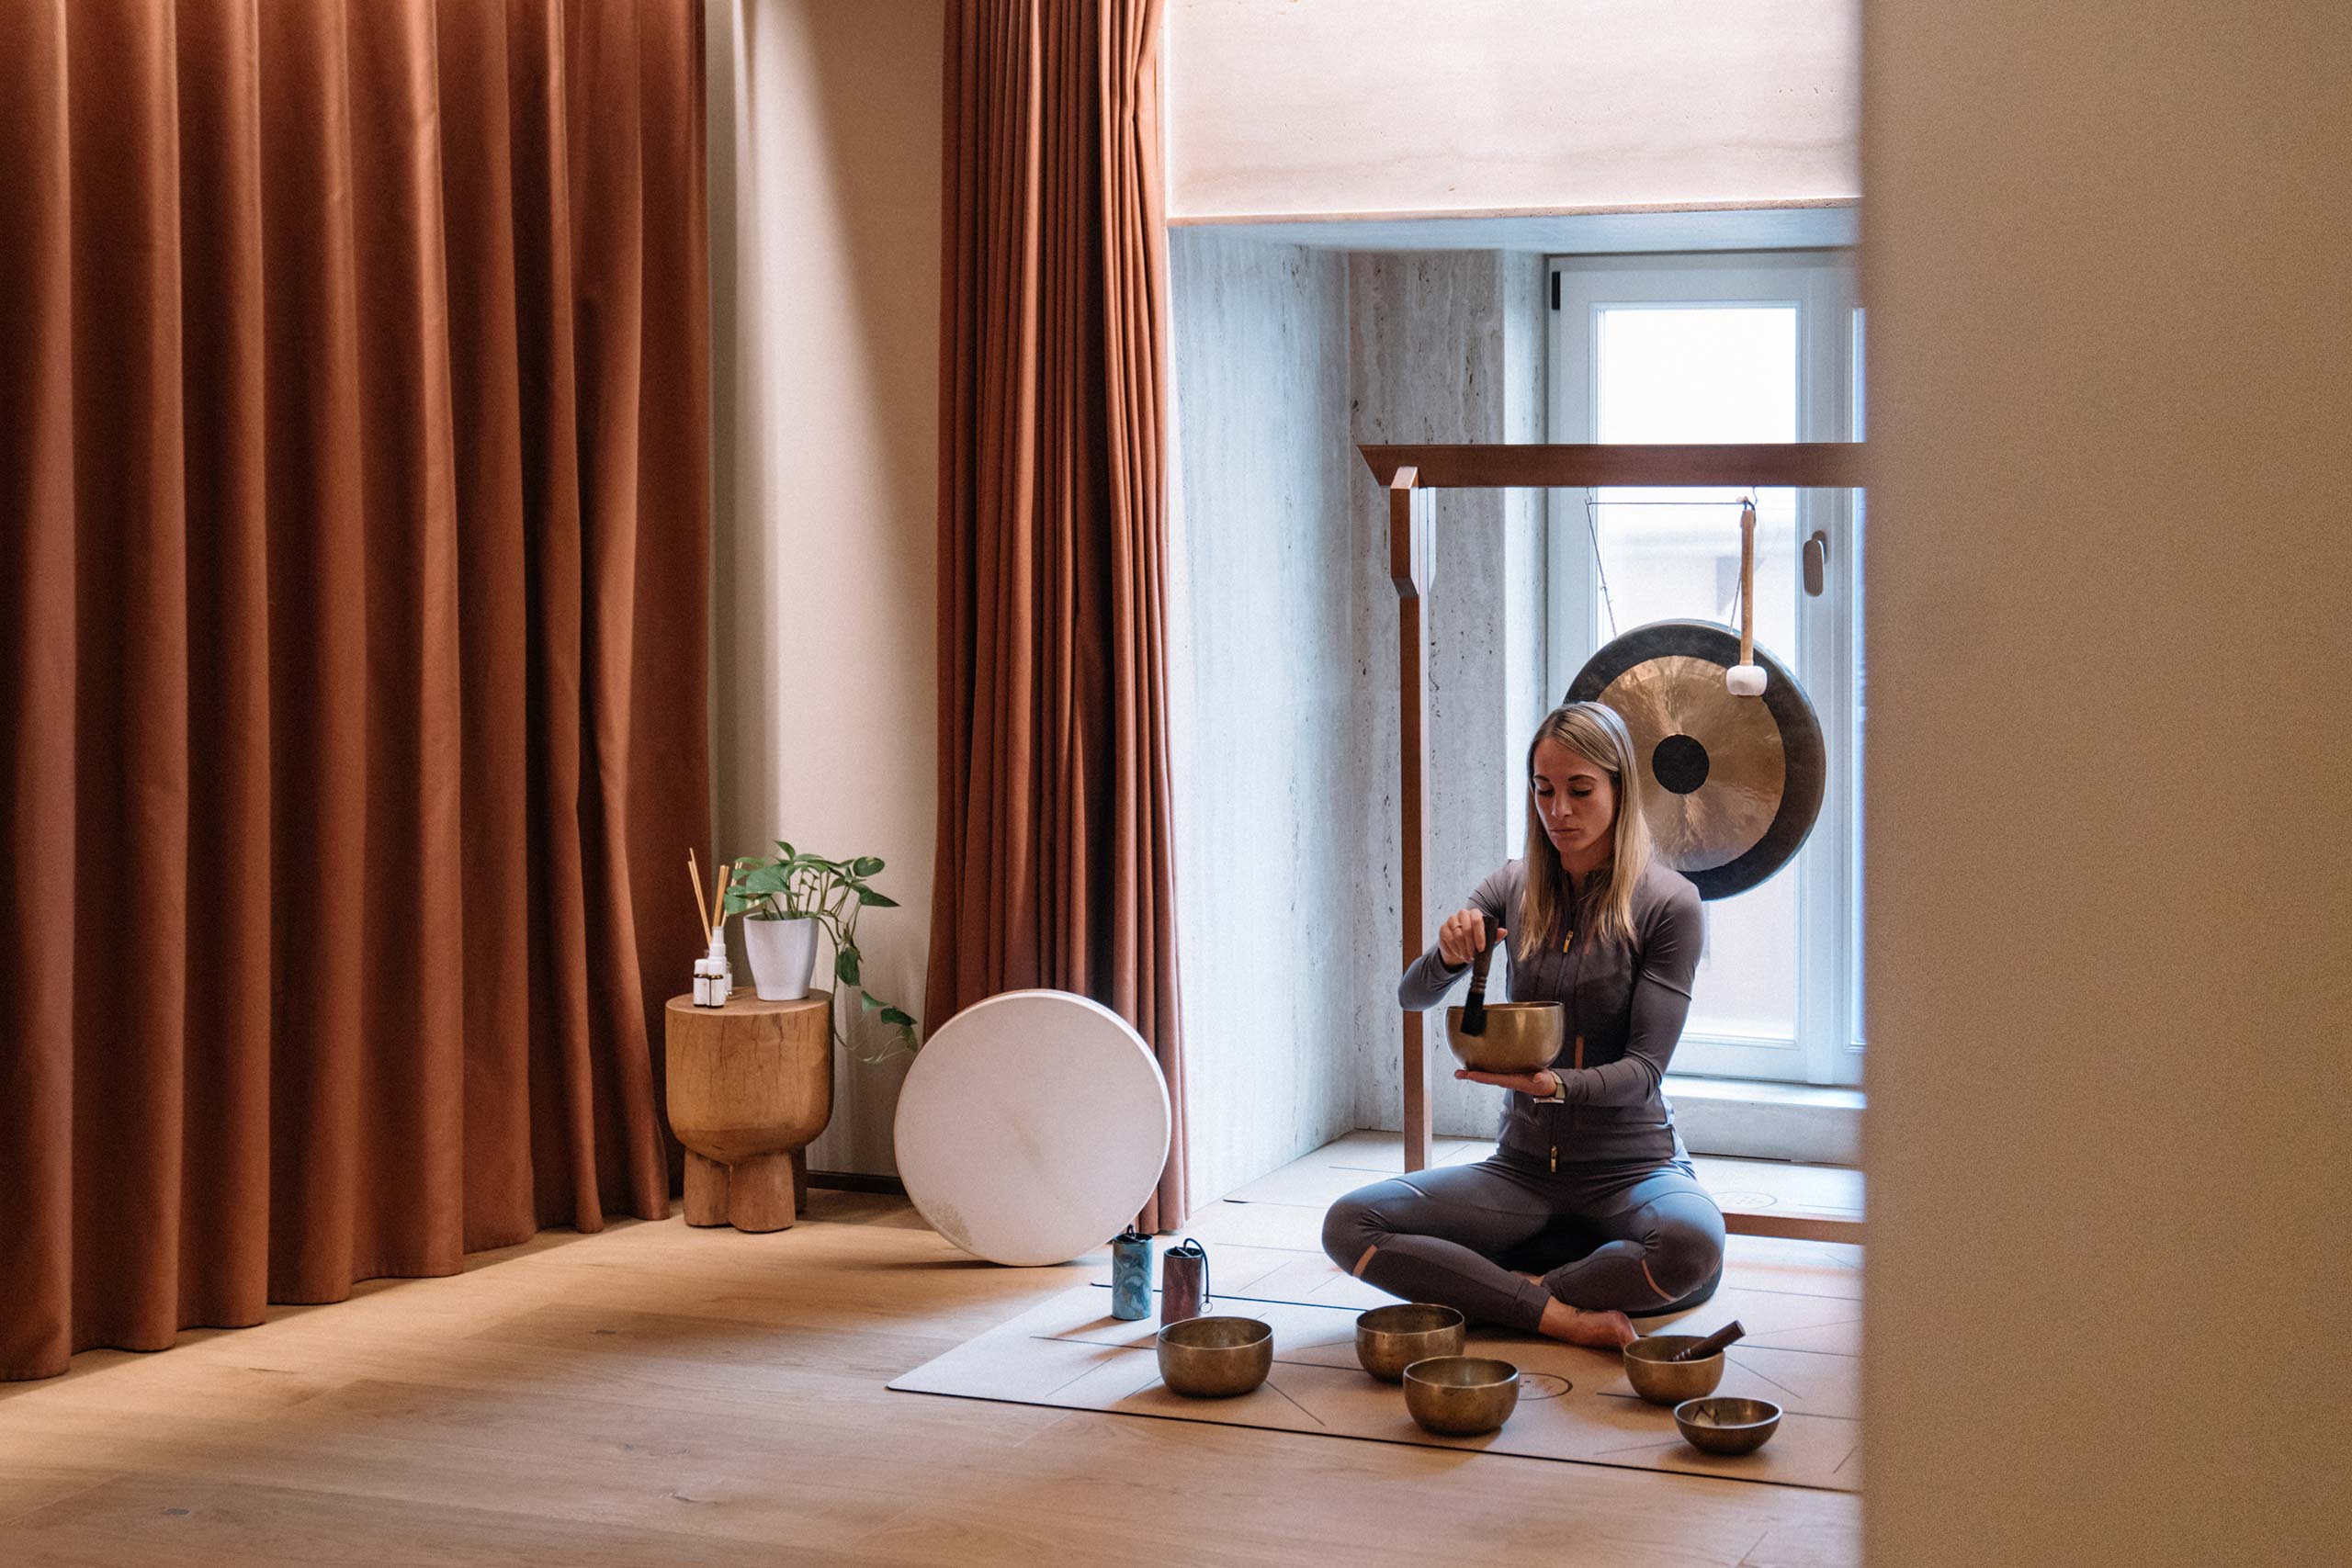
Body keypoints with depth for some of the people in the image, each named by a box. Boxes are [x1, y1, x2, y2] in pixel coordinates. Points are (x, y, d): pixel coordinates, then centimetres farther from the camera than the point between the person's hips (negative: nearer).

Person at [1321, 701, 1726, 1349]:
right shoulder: (1515, 889, 6)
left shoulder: (1667, 902, -7)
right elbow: (1412, 997, 3)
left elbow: (1645, 1067, -12)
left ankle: (1509, 1292, -16)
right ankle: (1559, 1314, -19)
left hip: (1631, 1166, -3)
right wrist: (1449, 955, -20)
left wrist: (1553, 1084, -32)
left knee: (1693, 1244, -39)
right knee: (1348, 1224, -19)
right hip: (1524, 1167, 4)